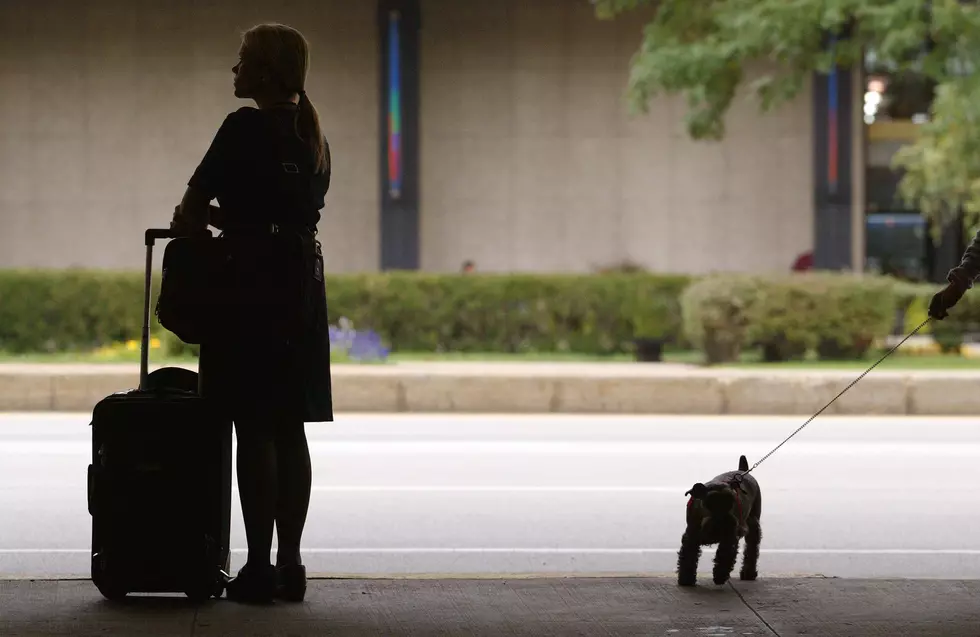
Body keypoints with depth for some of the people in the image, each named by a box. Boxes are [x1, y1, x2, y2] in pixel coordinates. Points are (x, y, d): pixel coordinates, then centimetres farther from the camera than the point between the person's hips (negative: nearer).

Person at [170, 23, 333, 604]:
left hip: (254, 284, -8)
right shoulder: (313, 135, 13)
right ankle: (290, 567, 10)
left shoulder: (246, 127, -11)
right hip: (303, 280, 8)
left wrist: (187, 225, 13)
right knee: (290, 430, 8)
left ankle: (260, 568, -5)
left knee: (255, 430, -5)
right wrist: (217, 219, 20)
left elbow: (196, 201, -8)